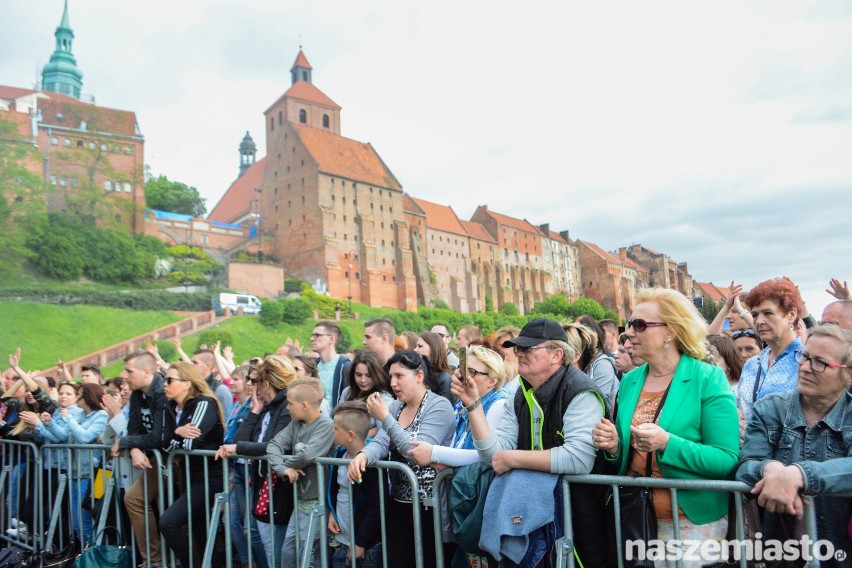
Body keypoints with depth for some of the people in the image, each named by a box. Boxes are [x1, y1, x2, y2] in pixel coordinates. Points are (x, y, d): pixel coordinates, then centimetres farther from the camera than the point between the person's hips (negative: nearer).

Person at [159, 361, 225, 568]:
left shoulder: (204, 403, -15)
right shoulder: (171, 407, 8)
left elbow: (191, 444, -23)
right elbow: (166, 444, -3)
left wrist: (175, 437, -4)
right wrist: (177, 432, -23)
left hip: (210, 478, -8)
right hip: (191, 477, 8)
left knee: (168, 522, -17)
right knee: (201, 537, 12)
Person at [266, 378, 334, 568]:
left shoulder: (326, 425, -17)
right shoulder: (295, 424, 7)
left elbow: (307, 455, -30)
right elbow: (274, 444, -2)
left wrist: (285, 463, -11)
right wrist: (283, 468, -20)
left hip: (317, 502, -8)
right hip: (300, 500, 8)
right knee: (287, 552, 16)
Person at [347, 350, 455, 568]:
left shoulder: (439, 407, -11)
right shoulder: (396, 406, 10)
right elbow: (381, 442, -2)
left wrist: (385, 418, -20)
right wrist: (363, 455, -24)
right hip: (398, 503, 6)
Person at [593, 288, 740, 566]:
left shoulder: (708, 379, -12)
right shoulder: (629, 381, 3)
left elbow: (728, 460, -17)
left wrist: (667, 444, -29)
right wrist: (613, 446, -11)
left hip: (694, 522, -4)